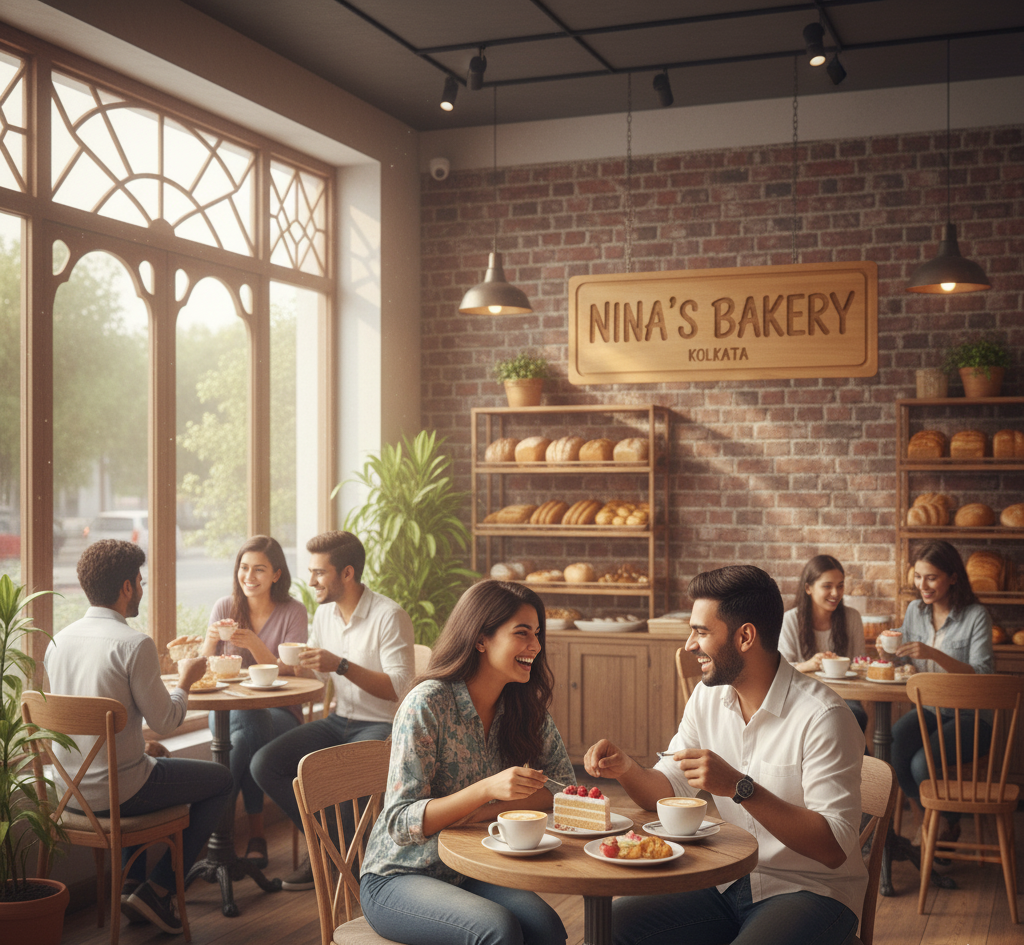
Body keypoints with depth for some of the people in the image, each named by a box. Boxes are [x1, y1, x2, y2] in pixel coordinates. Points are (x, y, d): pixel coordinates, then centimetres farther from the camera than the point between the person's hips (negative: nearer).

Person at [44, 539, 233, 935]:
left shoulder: (59, 640, 2)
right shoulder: (135, 644, -20)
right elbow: (164, 720, -14)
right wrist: (185, 682, 5)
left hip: (68, 786, 7)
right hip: (116, 790, -7)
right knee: (220, 780, 13)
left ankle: (130, 883, 29)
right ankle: (157, 890, 9)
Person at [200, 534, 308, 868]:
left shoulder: (292, 612, -3)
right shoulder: (225, 607, 4)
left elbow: (287, 673, -10)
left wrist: (253, 644, -26)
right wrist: (210, 641, -22)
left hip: (278, 712, -1)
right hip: (229, 711, 1)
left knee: (251, 727, -36)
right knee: (249, 724, -35)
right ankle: (255, 834, -25)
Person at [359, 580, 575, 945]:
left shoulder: (524, 708, 1)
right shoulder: (427, 703, -17)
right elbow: (400, 823, -19)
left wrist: (489, 810, -16)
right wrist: (487, 788, -33)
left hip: (469, 873, 5)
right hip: (396, 879, -5)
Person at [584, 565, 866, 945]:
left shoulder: (821, 716, -19)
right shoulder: (707, 697, 4)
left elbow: (835, 847, -24)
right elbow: (668, 792, 8)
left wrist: (741, 787, -32)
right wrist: (625, 768, -13)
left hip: (810, 891, -6)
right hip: (728, 883, 6)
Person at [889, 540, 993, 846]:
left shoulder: (976, 616, -9)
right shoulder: (915, 610, 8)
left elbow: (981, 676, -17)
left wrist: (934, 654, -29)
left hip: (970, 715, -5)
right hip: (928, 709, 5)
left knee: (923, 763, -28)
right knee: (895, 738, -28)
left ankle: (948, 823, 4)